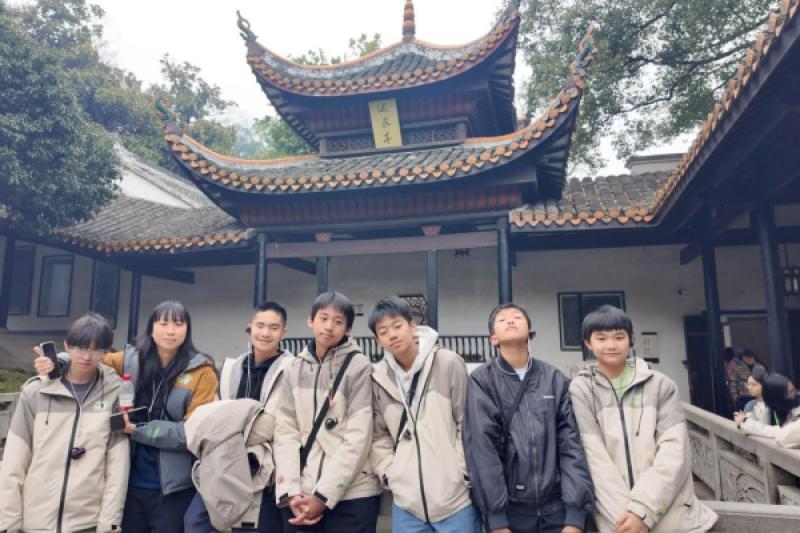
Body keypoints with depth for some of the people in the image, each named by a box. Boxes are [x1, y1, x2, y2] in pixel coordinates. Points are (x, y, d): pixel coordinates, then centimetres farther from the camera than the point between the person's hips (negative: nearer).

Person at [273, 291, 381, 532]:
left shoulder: (359, 367, -5)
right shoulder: (295, 369, 7)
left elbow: (358, 437, -10)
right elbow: (285, 430, 2)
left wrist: (323, 495, -12)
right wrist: (290, 490, -8)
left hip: (351, 494, -3)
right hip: (302, 495, 4)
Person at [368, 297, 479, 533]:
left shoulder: (448, 363, -7)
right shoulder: (379, 378, 1)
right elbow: (379, 436, 9)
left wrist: (462, 473, -6)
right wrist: (390, 474, -2)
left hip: (455, 498, -2)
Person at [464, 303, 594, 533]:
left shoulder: (556, 380, 3)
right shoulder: (481, 381, -3)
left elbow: (571, 445, -1)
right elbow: (481, 447, -10)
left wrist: (576, 514, -8)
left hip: (556, 508, 2)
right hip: (509, 510, -2)